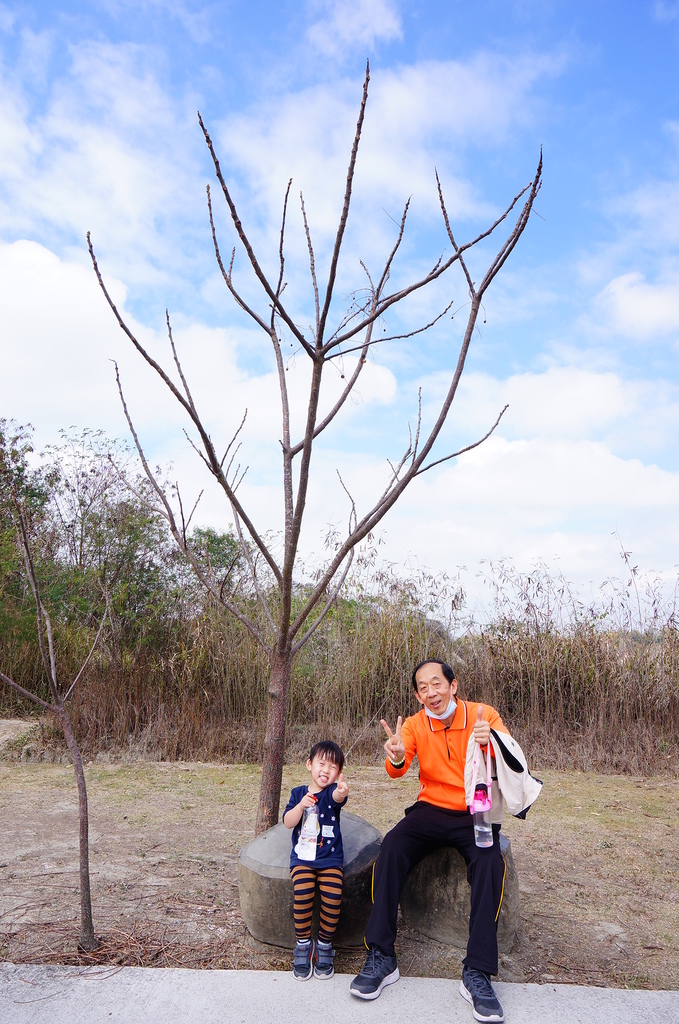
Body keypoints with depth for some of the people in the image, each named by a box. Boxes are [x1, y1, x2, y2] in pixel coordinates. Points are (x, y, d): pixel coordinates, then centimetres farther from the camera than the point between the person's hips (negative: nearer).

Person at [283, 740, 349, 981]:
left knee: (333, 897, -23)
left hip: (331, 857, -1)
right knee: (302, 893, -25)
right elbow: (287, 822, -3)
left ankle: (324, 945, 4)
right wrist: (301, 805, -21)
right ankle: (303, 945, -1)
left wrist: (341, 793, -51)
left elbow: (336, 797, -26)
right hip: (302, 856, 1)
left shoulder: (332, 792, 0)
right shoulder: (298, 793, 8)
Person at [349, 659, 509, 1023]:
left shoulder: (483, 714, -6)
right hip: (430, 810, 2)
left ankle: (477, 974, -21)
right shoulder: (415, 724, -1)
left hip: (475, 813, -1)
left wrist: (492, 741, -43)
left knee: (490, 863, -31)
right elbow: (397, 770, -16)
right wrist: (396, 758, -41)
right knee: (391, 848, -25)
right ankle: (381, 958, -16)